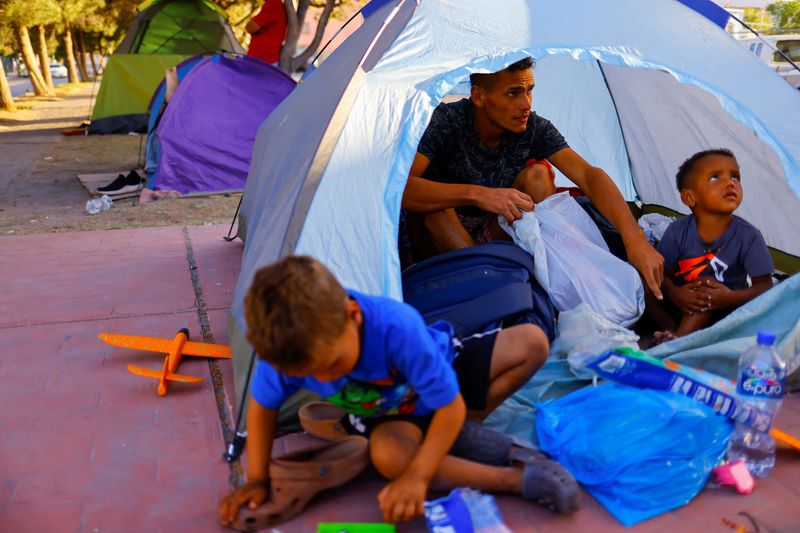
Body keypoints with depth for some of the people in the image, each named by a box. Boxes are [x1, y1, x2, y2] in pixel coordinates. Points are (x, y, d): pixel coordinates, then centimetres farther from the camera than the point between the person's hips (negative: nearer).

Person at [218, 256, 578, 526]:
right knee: (389, 454, -35)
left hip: (445, 371, -1)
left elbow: (450, 406, -34)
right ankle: (518, 478, -22)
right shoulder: (289, 350, -33)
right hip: (387, 414, 2)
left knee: (532, 341, -16)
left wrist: (417, 476, -38)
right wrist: (257, 479, -12)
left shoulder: (397, 328, -44)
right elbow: (262, 406, -11)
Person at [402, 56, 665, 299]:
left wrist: (634, 238, -41)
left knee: (537, 173, -20)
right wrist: (477, 194, -50)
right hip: (443, 239, -2)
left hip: (499, 235, 3)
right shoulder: (445, 121, -24)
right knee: (432, 197, -34)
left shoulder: (535, 128, -14)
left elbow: (588, 175, -25)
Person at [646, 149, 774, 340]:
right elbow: (663, 273, -9)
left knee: (706, 282, -30)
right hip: (681, 303, 2)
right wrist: (674, 294, -31)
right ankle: (674, 329, -21)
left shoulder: (748, 236, -14)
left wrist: (731, 298, -31)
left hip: (721, 312, -2)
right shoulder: (678, 231, -10)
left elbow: (764, 284, -12)